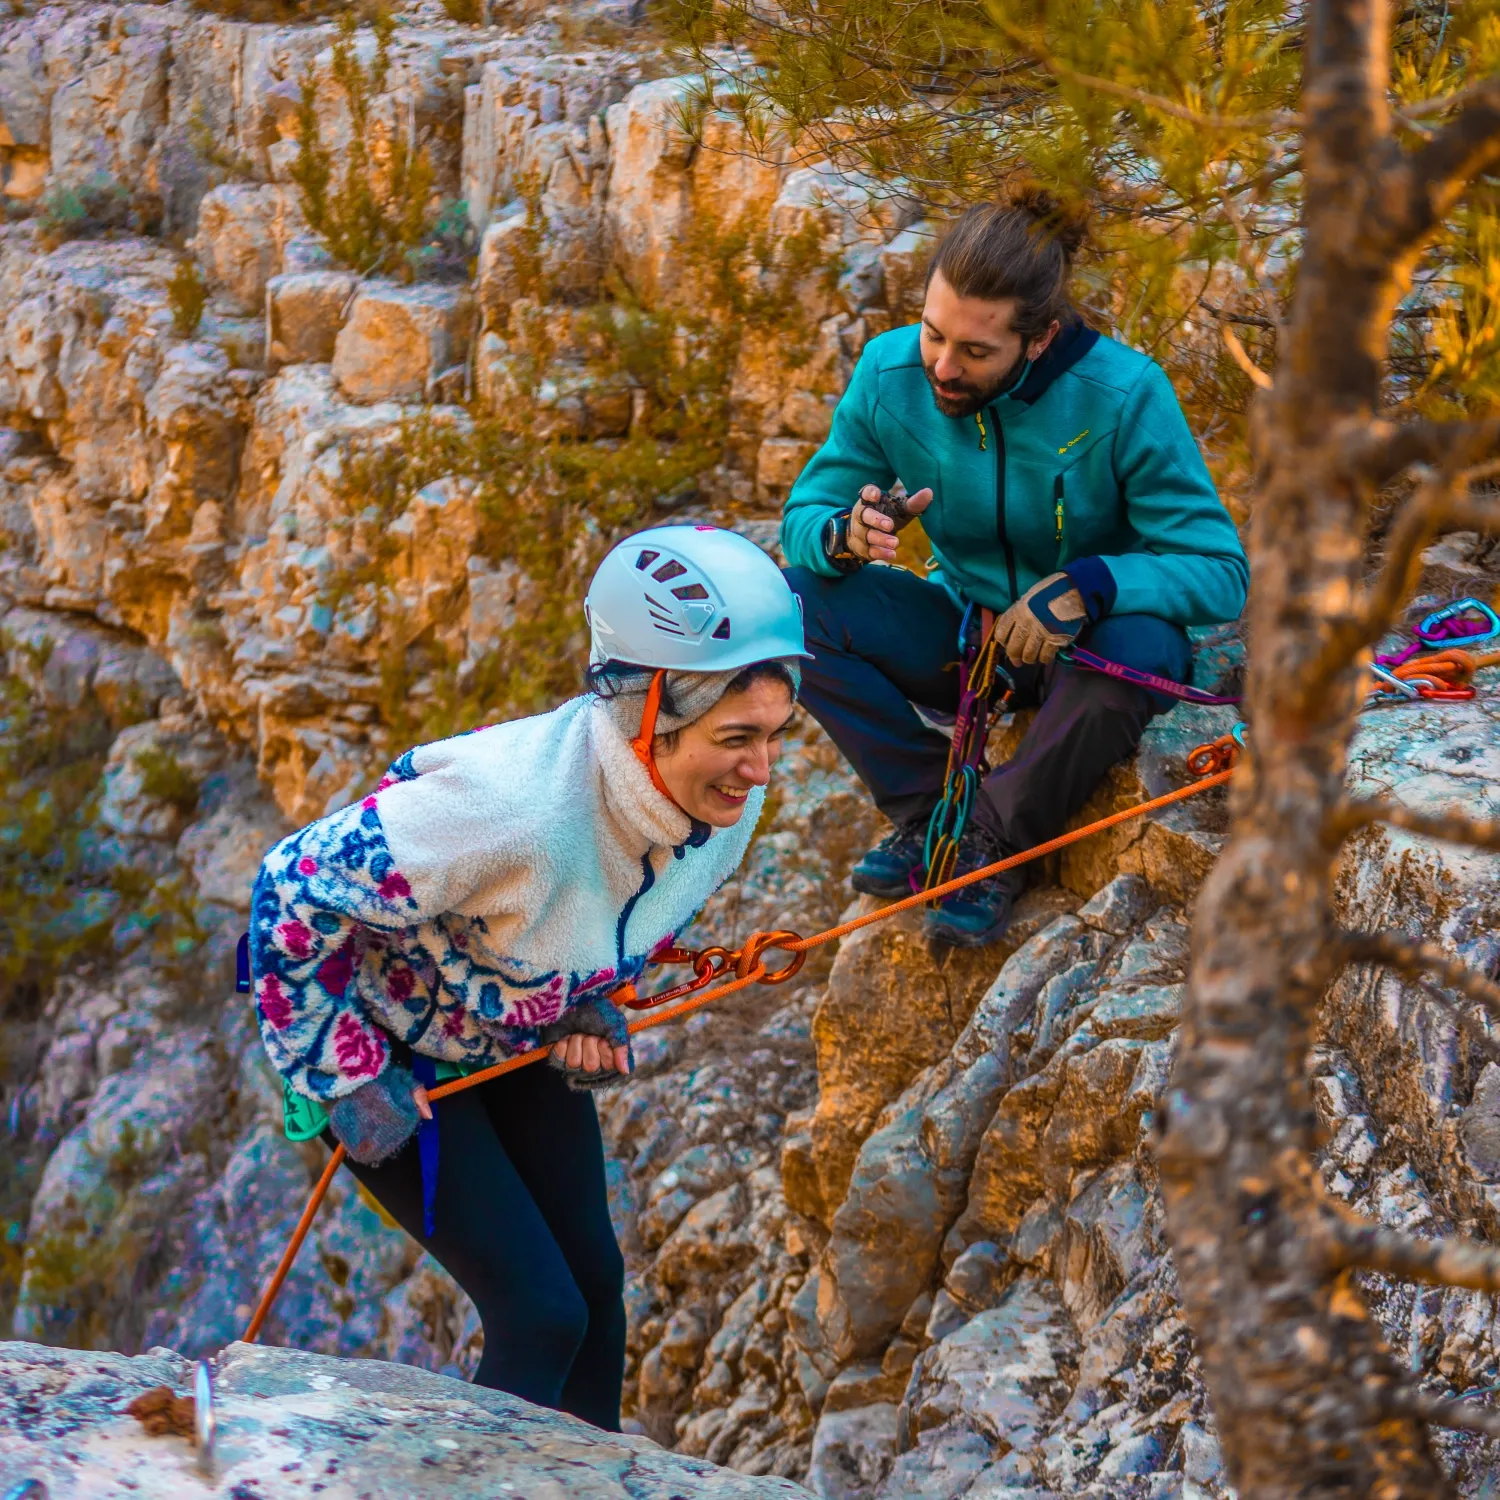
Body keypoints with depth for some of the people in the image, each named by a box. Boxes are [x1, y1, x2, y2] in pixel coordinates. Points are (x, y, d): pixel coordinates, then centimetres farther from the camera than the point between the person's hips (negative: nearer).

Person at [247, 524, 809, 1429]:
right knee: (541, 1314, -10)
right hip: (387, 1045, -7)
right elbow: (293, 895, -30)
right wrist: (349, 1080, -23)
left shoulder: (728, 797, -18)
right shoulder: (509, 802, -42)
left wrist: (597, 1008, -7)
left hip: (518, 1040, 7)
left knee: (596, 1282, 10)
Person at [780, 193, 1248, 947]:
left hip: (1082, 650, -3)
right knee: (791, 601, -21)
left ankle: (996, 840, -15)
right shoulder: (890, 373, -15)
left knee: (1141, 643, -39)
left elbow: (1220, 571, -23)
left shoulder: (1123, 394, -25)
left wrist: (1088, 584, -40)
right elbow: (805, 513, -5)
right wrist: (845, 536, -31)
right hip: (966, 634, 3)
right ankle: (929, 811, -10)